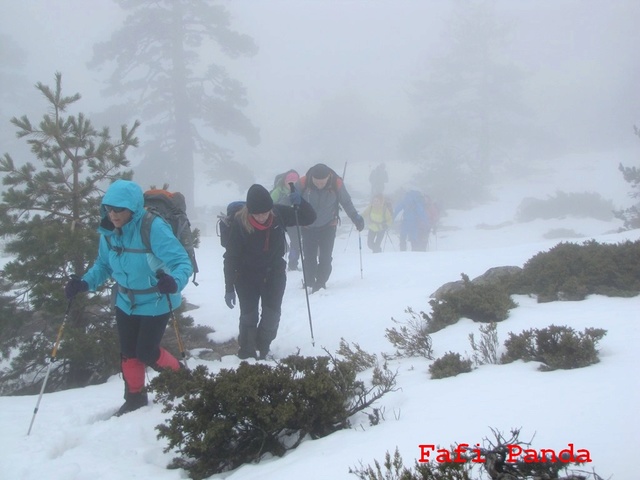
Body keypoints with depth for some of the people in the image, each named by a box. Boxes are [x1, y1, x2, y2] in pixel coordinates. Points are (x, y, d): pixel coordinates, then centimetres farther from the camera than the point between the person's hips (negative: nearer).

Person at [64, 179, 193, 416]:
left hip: (155, 302, -6)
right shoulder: (109, 231, -11)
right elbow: (103, 265, 5)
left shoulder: (154, 228, -31)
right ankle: (135, 397, 38)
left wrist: (174, 281, -52)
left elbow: (183, 262, -32)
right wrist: (84, 283, -12)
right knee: (128, 354, 15)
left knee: (146, 353, 1)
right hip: (126, 302, 6)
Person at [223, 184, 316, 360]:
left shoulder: (279, 214, -19)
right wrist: (229, 288, -16)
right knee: (248, 317, 2)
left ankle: (262, 349, 20)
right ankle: (247, 355, 18)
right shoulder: (240, 223, -26)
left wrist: (299, 203, -32)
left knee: (272, 315, 0)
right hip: (247, 276, -2)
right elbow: (231, 257, -18)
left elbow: (310, 218, -10)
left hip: (274, 273, 2)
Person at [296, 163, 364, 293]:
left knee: (325, 258, -7)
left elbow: (347, 203, -2)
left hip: (328, 226, 0)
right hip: (308, 227, 0)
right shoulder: (303, 183, -20)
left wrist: (356, 219, -5)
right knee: (309, 257, -1)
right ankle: (309, 283, 13)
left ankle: (320, 283, 5)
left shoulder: (337, 184, -17)